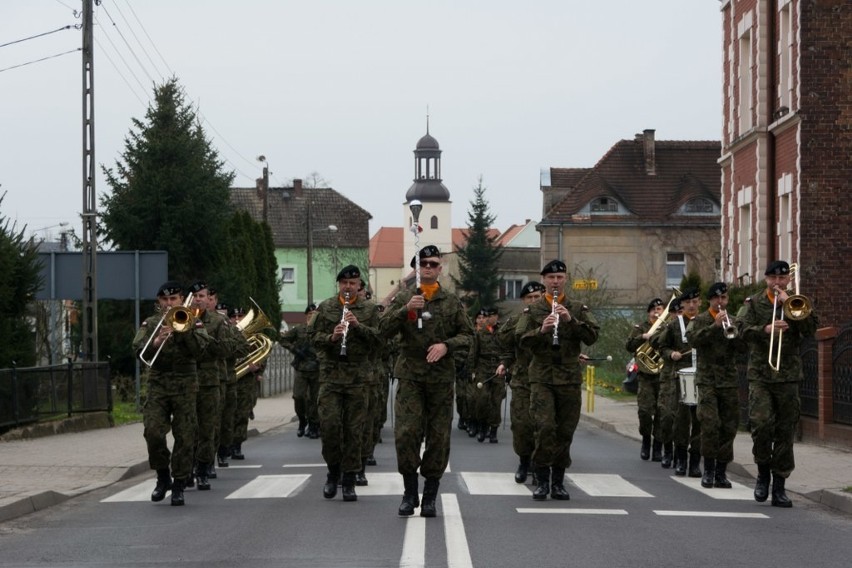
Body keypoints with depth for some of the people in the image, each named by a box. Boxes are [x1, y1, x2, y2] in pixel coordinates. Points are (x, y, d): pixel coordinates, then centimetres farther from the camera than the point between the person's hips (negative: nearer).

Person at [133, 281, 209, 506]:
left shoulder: (192, 322, 8)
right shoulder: (150, 324, 12)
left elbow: (199, 349, -6)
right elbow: (139, 350, -2)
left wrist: (185, 329, -15)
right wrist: (156, 342, -20)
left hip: (185, 385, -1)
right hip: (157, 384, 1)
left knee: (184, 436, -2)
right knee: (153, 431, -13)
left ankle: (179, 484, 7)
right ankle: (162, 476, 7)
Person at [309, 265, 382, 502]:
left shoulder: (369, 310, 9)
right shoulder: (325, 308, 10)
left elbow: (378, 339, 1)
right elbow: (313, 337, 5)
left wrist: (358, 326, -14)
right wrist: (331, 337, -14)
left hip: (358, 375, 0)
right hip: (330, 373, 0)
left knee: (354, 429, -1)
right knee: (329, 424, -9)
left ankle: (349, 481, 6)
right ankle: (333, 471, 12)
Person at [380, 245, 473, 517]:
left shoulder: (453, 302, 10)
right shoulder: (403, 299, 8)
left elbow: (467, 335, 8)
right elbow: (385, 330, 0)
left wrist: (446, 345, -11)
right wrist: (406, 310, -15)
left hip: (441, 375, 1)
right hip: (410, 374, -1)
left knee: (439, 436, 0)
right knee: (406, 432, -11)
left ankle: (430, 497, 9)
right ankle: (410, 492, 3)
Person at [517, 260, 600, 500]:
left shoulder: (578, 309, 10)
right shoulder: (533, 310, 8)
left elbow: (592, 336, -2)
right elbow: (522, 340, 0)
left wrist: (571, 320, -16)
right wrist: (541, 330, -18)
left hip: (570, 378, 2)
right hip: (541, 378, -2)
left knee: (565, 431, 3)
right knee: (545, 427, -15)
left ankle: (558, 482, 13)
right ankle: (542, 480, -5)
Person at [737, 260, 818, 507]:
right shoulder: (754, 303, 7)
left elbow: (811, 328, -5)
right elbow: (743, 329, -7)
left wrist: (788, 303, -11)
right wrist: (766, 329, -25)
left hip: (788, 376, 2)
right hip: (760, 374, -2)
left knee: (785, 432, 2)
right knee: (762, 423, -17)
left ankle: (779, 485, 9)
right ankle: (763, 472, 6)